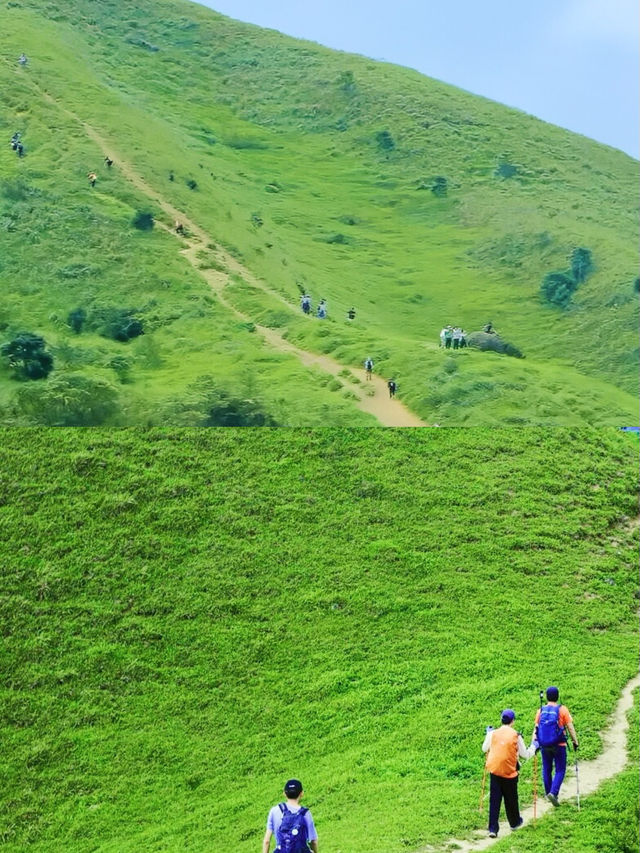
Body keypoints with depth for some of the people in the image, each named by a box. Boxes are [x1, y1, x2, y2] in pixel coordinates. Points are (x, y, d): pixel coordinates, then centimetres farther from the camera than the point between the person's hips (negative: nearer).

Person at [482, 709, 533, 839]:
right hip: (509, 772, -2)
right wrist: (533, 748, 19)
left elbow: (484, 749, 14)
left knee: (494, 800, 3)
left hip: (494, 770, 2)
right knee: (511, 799, 17)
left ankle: (493, 829, -2)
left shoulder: (493, 733, -2)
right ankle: (515, 822, 37)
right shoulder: (516, 736, -8)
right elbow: (525, 755, 0)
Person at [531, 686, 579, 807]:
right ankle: (553, 792, -12)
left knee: (546, 770, 17)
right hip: (559, 745, -3)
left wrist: (533, 743, 6)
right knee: (560, 770, 5)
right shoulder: (562, 710, -7)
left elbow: (535, 728, 1)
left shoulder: (541, 711, 1)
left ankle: (548, 793, 25)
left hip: (544, 746, 3)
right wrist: (575, 742, 4)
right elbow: (570, 727, -5)